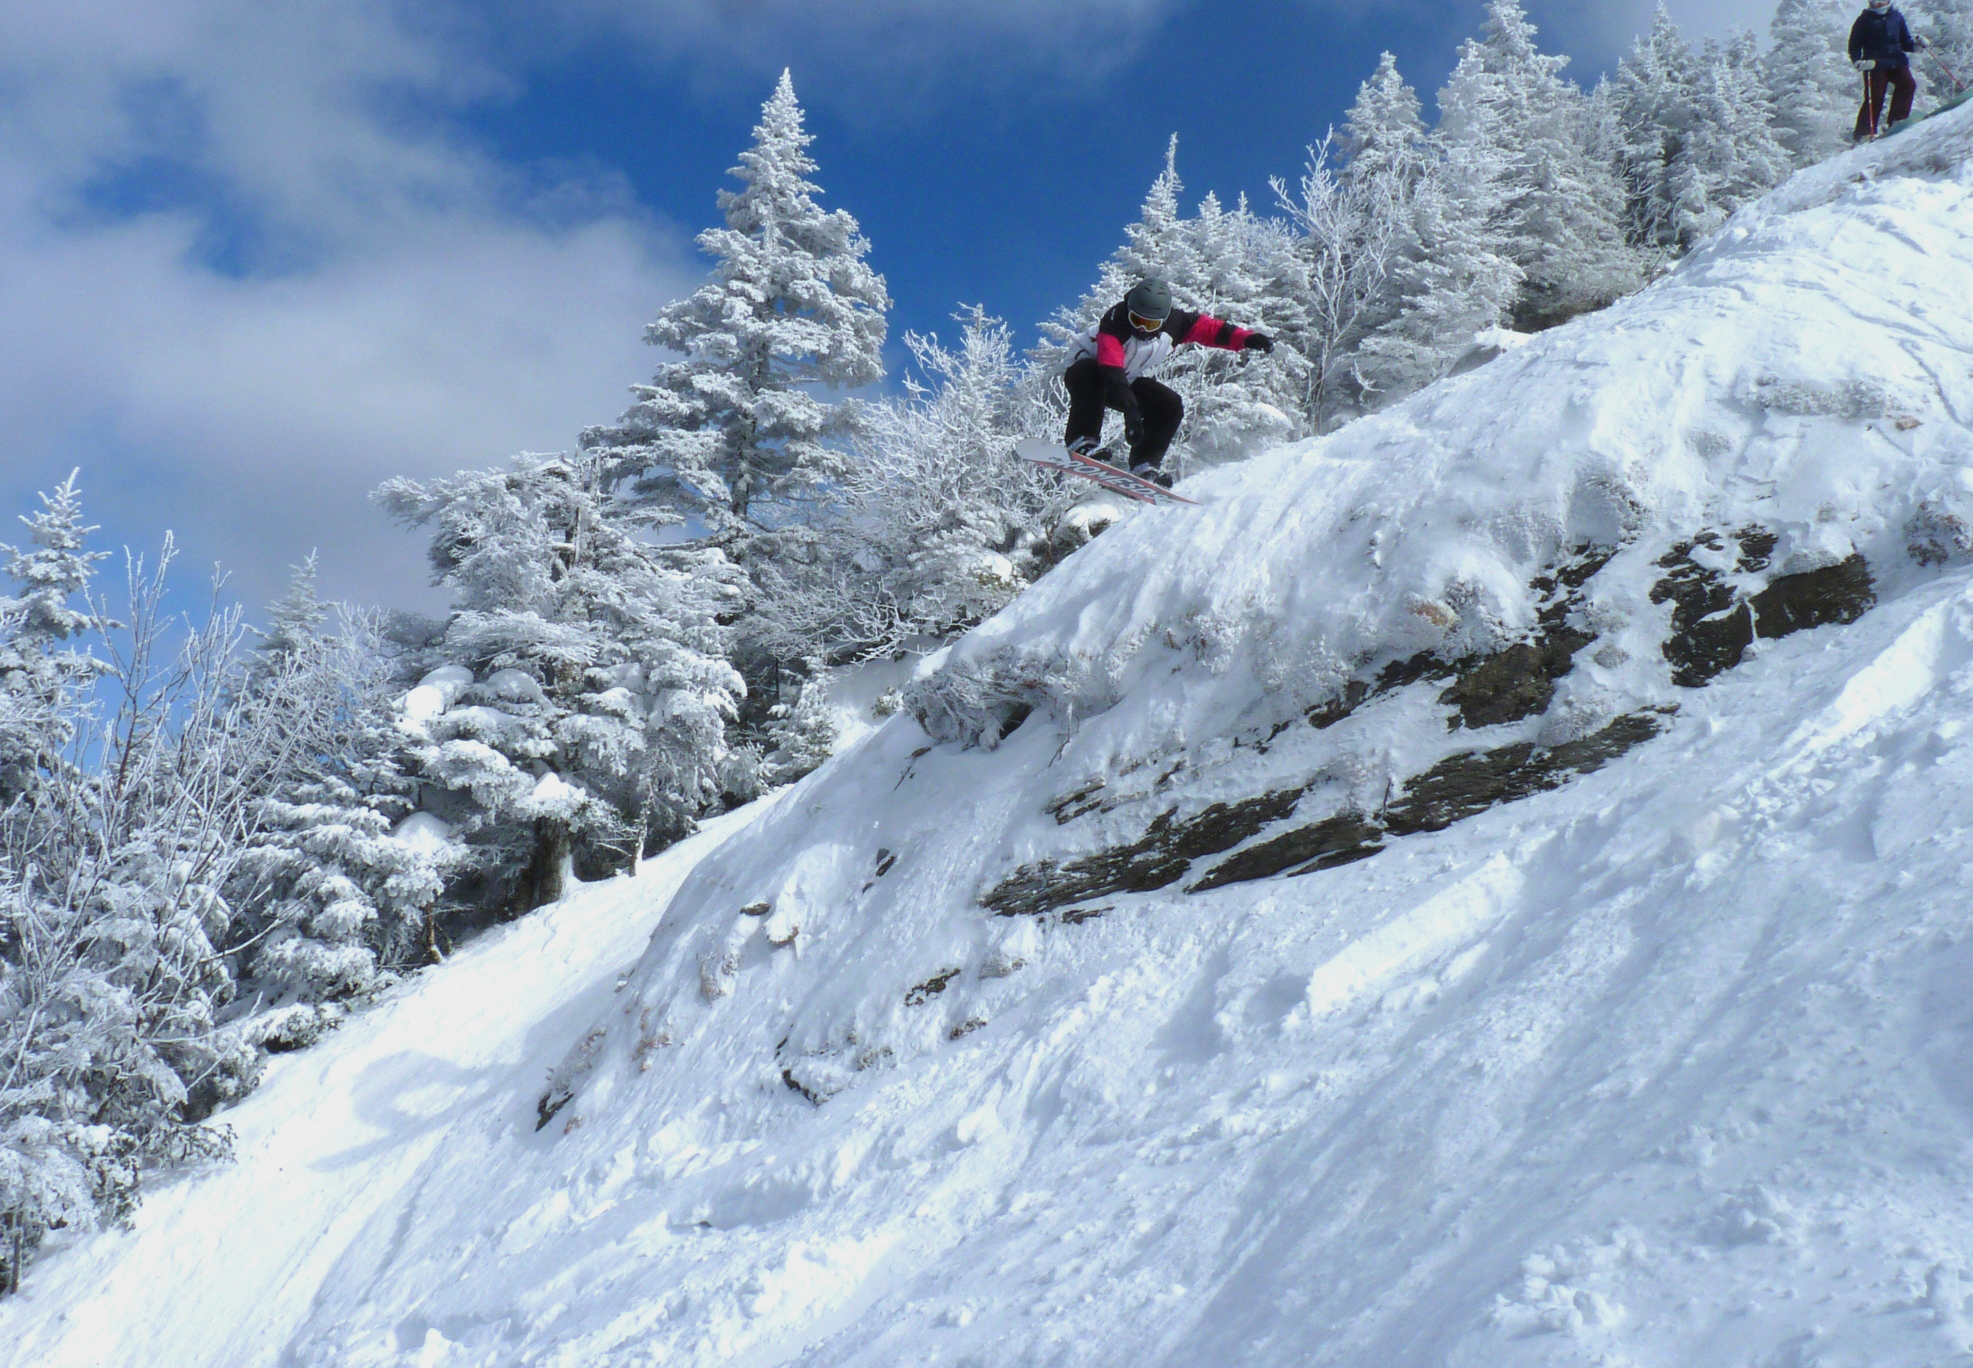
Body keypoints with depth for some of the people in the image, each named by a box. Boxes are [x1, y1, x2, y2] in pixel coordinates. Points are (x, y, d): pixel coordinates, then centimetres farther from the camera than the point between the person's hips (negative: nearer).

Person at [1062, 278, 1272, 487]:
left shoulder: (1175, 322, -19)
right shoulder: (1114, 322, -36)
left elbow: (1210, 328, -9)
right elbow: (1111, 369, -47)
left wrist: (1246, 339, -25)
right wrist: (1130, 407, -58)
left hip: (1129, 379, 5)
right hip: (1085, 367, -5)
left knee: (1171, 406, -14)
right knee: (1090, 376, -41)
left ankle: (1145, 465, -10)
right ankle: (1082, 442, -39)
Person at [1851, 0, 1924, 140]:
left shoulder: (1897, 17, 18)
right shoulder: (1865, 20, 10)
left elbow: (1905, 41, 23)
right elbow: (1854, 45, 8)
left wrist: (1916, 45, 1)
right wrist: (1858, 62, -10)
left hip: (1896, 61, 3)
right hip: (1875, 64, -3)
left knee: (1908, 85, -20)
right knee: (1875, 97, -12)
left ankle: (1897, 120, -16)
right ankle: (1864, 133, -7)